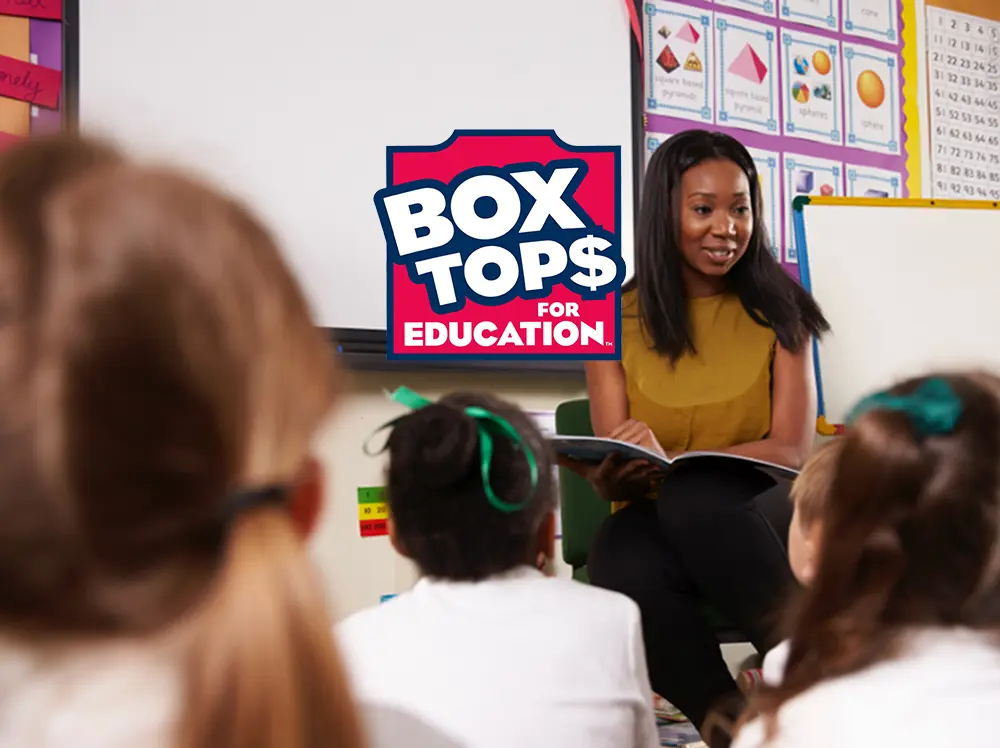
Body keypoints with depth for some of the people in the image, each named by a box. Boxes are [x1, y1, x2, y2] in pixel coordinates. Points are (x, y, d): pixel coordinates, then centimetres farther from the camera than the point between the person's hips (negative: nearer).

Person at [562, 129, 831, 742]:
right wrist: (619, 474, -25)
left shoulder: (777, 309, 3)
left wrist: (672, 463, -23)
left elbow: (793, 449, -6)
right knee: (626, 568, -36)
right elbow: (612, 474, 2)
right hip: (656, 516, 1)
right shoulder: (617, 317, 4)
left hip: (755, 510, -1)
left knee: (698, 499, -37)